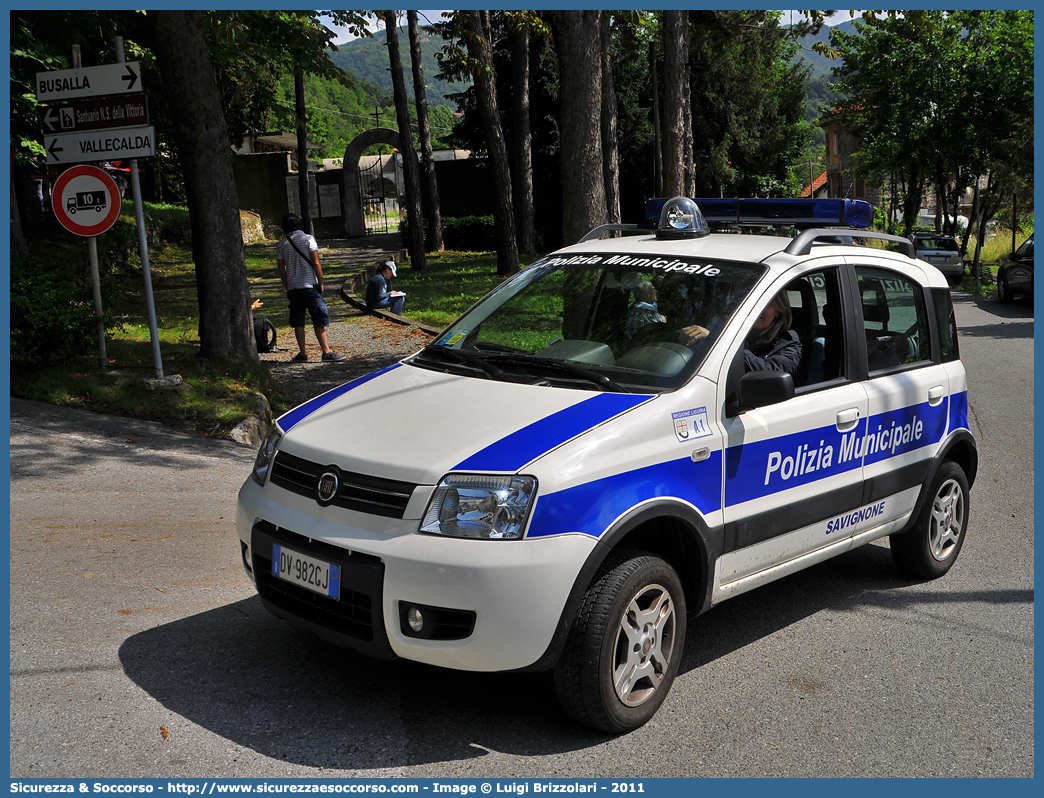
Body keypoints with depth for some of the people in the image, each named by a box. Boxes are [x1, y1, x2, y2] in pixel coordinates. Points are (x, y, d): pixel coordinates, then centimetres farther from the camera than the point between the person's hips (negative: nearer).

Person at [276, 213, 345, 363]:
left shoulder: (281, 244, 5)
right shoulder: (308, 239, -5)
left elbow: (281, 269, 7)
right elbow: (316, 263, -9)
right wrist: (321, 283, -1)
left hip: (292, 287, 4)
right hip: (309, 286, -4)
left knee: (297, 322, 8)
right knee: (319, 319, 1)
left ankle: (302, 353, 9)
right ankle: (326, 351, -1)